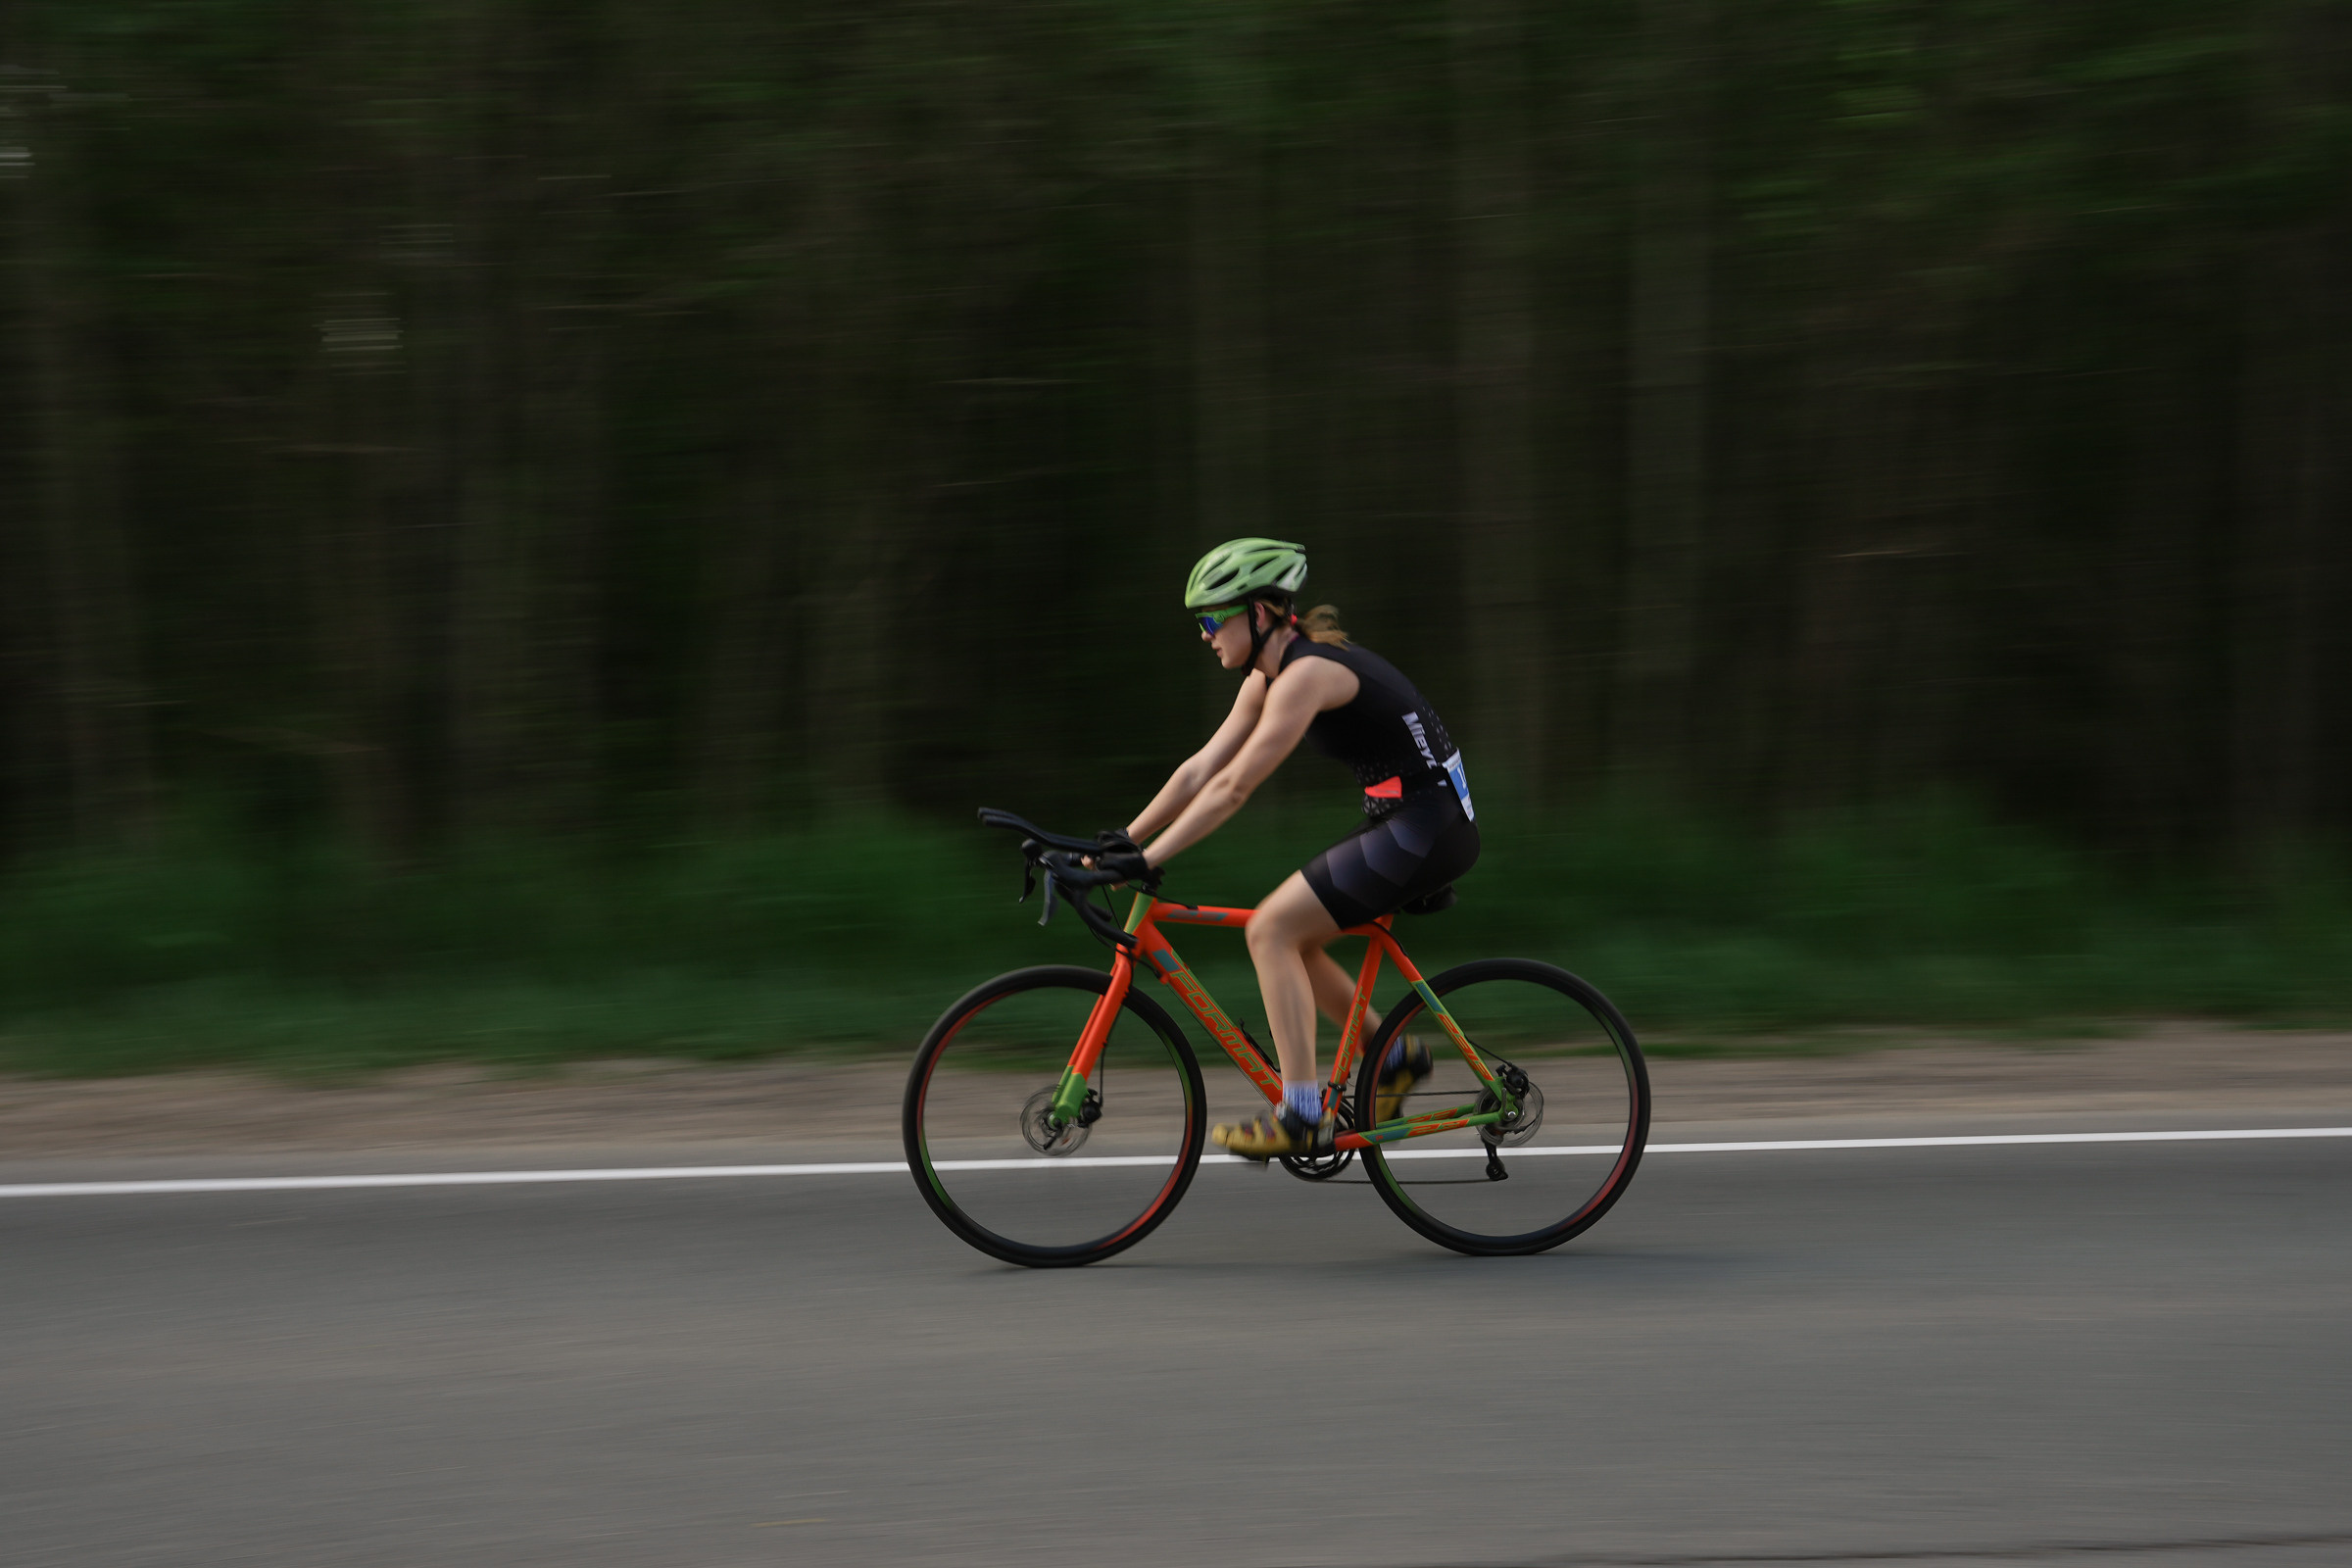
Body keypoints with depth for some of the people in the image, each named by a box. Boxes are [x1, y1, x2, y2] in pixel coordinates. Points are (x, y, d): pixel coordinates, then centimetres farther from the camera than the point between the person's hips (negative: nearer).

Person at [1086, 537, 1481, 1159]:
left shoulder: (1306, 673, -19)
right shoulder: (1267, 678, 10)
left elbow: (1233, 787, -22)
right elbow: (1201, 769, 12)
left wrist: (1148, 860, -21)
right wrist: (1120, 842, 8)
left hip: (1426, 827, -10)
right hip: (1409, 825, 10)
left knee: (1272, 929, -12)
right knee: (1287, 939, 9)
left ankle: (1300, 1117, -13)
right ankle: (1394, 1056, 20)